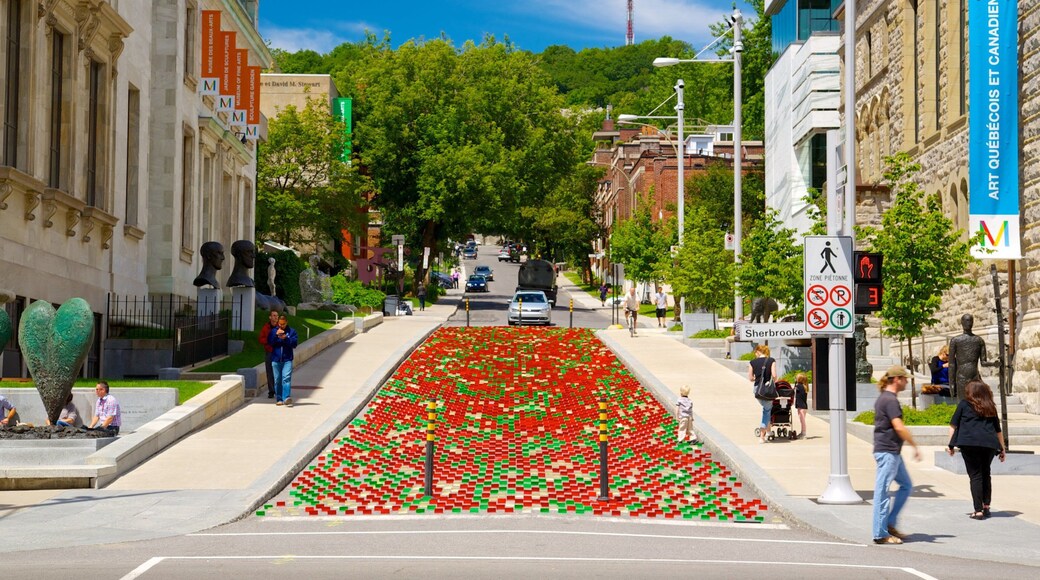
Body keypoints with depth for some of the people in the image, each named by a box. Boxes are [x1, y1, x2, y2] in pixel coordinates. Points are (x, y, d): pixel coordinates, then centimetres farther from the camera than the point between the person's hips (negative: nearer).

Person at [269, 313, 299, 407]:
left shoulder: (291, 331, 5)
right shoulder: (273, 331, 9)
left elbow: (295, 343, -4)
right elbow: (269, 342, -1)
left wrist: (286, 338, -18)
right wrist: (276, 335, -15)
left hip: (287, 359, -2)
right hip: (276, 359, 2)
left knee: (286, 378, -14)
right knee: (277, 380, 5)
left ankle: (286, 398, -22)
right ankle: (279, 399, 11)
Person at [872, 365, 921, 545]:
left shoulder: (883, 398, 16)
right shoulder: (890, 400, -16)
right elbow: (899, 427, -23)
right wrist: (915, 446, -18)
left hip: (892, 451, 11)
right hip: (887, 451, -11)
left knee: (906, 485, 15)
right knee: (882, 491, -6)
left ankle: (890, 523, 16)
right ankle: (880, 534, -3)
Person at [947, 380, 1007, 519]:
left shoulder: (964, 404, 11)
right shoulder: (991, 408, 21)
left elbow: (953, 425, 8)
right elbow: (998, 430, 23)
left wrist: (951, 445, 12)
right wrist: (1002, 449, 28)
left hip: (970, 443, -3)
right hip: (990, 444, 4)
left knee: (975, 476, -2)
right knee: (985, 474, 20)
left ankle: (978, 511, -7)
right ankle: (986, 506, 20)